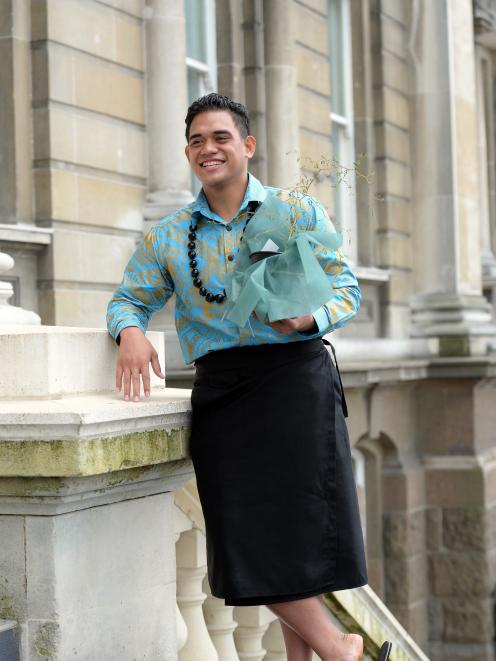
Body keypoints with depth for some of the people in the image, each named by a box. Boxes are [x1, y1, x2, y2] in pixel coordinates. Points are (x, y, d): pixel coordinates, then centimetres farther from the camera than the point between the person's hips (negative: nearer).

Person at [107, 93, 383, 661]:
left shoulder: (299, 211, 6)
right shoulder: (168, 237, 13)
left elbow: (347, 290, 7)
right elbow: (128, 298, 17)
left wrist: (307, 317, -15)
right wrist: (130, 332, -6)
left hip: (295, 376, -2)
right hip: (220, 393, 3)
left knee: (299, 530, -6)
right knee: (249, 545, 0)